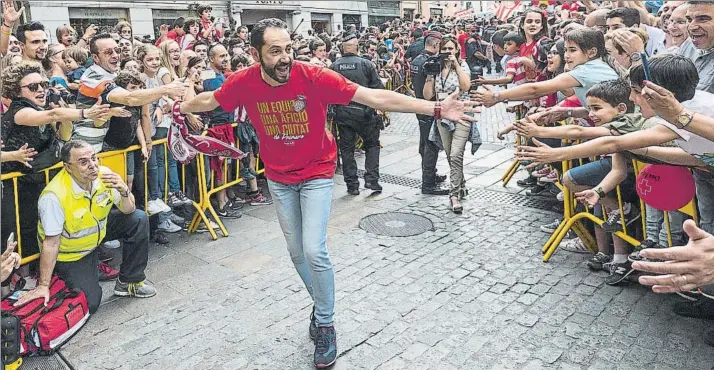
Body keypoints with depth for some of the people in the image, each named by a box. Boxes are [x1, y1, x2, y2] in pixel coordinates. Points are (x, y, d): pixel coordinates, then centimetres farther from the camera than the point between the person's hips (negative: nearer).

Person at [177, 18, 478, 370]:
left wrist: (436, 108, -32)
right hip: (278, 178, 4)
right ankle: (322, 304, 40)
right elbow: (209, 100, 7)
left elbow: (375, 97, -28)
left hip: (316, 174, -3)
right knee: (297, 252, 14)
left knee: (314, 251, -12)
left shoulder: (314, 77, -25)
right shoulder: (244, 82, -16)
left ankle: (325, 324, 12)